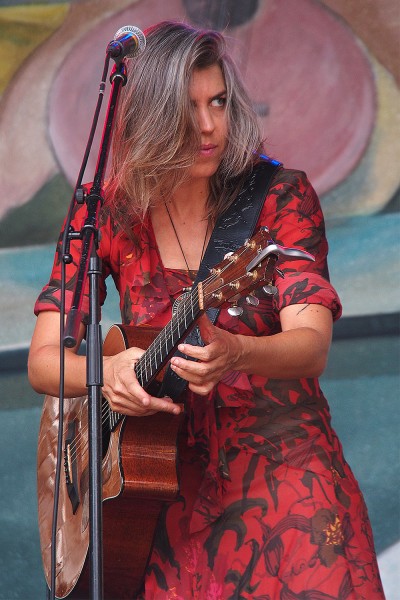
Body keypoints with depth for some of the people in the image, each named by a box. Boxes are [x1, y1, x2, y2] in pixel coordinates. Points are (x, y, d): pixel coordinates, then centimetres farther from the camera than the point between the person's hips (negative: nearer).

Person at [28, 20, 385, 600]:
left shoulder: (280, 196, -3)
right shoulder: (107, 214, 2)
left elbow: (312, 347, -15)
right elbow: (44, 361, -2)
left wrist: (236, 354, -37)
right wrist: (108, 372, -24)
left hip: (282, 465, -1)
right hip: (169, 477, 2)